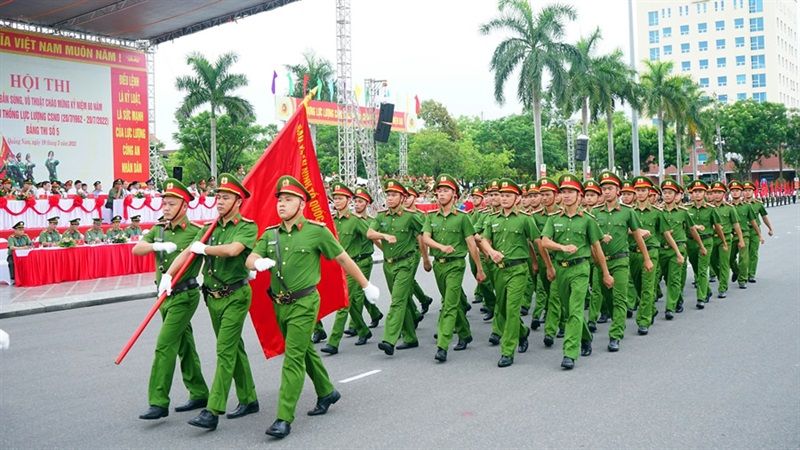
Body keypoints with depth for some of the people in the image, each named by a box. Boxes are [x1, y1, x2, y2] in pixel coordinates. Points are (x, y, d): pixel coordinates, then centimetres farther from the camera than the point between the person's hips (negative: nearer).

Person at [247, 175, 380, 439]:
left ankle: (284, 419, -4)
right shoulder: (270, 234, 6)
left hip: (303, 304, -6)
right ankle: (327, 393, 40)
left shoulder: (316, 231, -9)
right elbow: (249, 260, -2)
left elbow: (344, 260, -2)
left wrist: (366, 286, 5)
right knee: (305, 351, 20)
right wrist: (259, 262, -27)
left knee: (293, 359, -8)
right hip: (280, 305, 6)